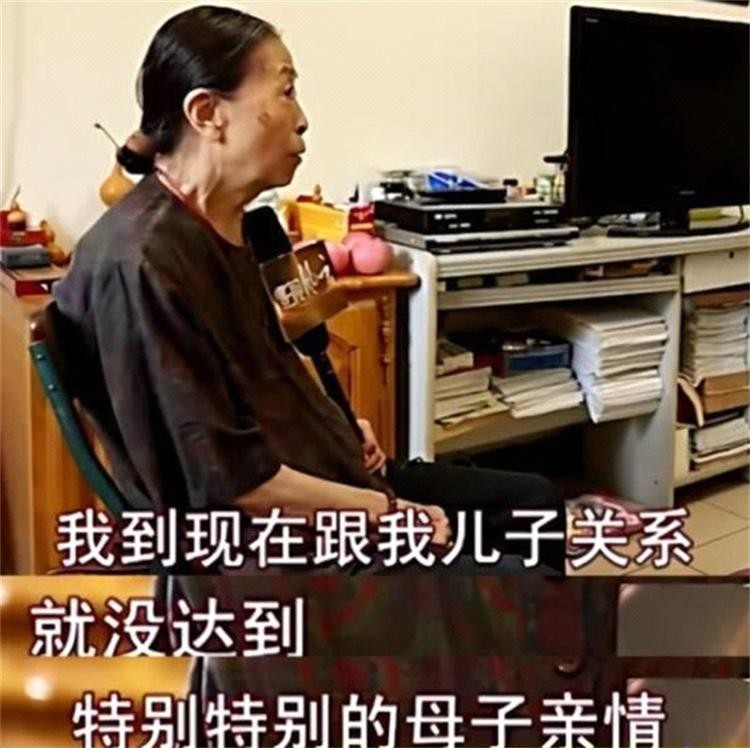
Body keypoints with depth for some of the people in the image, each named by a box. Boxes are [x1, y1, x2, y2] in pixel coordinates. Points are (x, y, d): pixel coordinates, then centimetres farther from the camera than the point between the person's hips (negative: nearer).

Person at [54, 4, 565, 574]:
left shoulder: (219, 226, 6)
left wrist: (331, 429, 5)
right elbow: (222, 478, -24)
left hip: (317, 476, 10)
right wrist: (383, 509, -16)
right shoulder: (144, 260, -24)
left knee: (534, 502, 13)